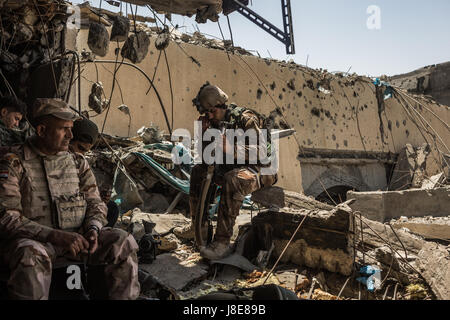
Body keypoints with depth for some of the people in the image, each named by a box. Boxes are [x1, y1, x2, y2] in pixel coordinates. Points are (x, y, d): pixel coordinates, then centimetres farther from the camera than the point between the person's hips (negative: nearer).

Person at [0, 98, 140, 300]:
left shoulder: (77, 162, 12)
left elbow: (95, 202, 13)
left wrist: (93, 229, -10)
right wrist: (55, 235, -23)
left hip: (76, 235, 4)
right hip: (33, 239, -4)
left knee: (123, 242, -16)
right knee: (32, 256, -38)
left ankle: (125, 297, -3)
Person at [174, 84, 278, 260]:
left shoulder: (246, 118, -16)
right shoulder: (217, 121, 7)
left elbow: (261, 152, -26)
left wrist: (231, 149, -38)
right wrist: (204, 132, -7)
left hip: (260, 170, -8)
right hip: (233, 167, 9)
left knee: (232, 180, -38)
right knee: (198, 170, 4)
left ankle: (222, 242, -34)